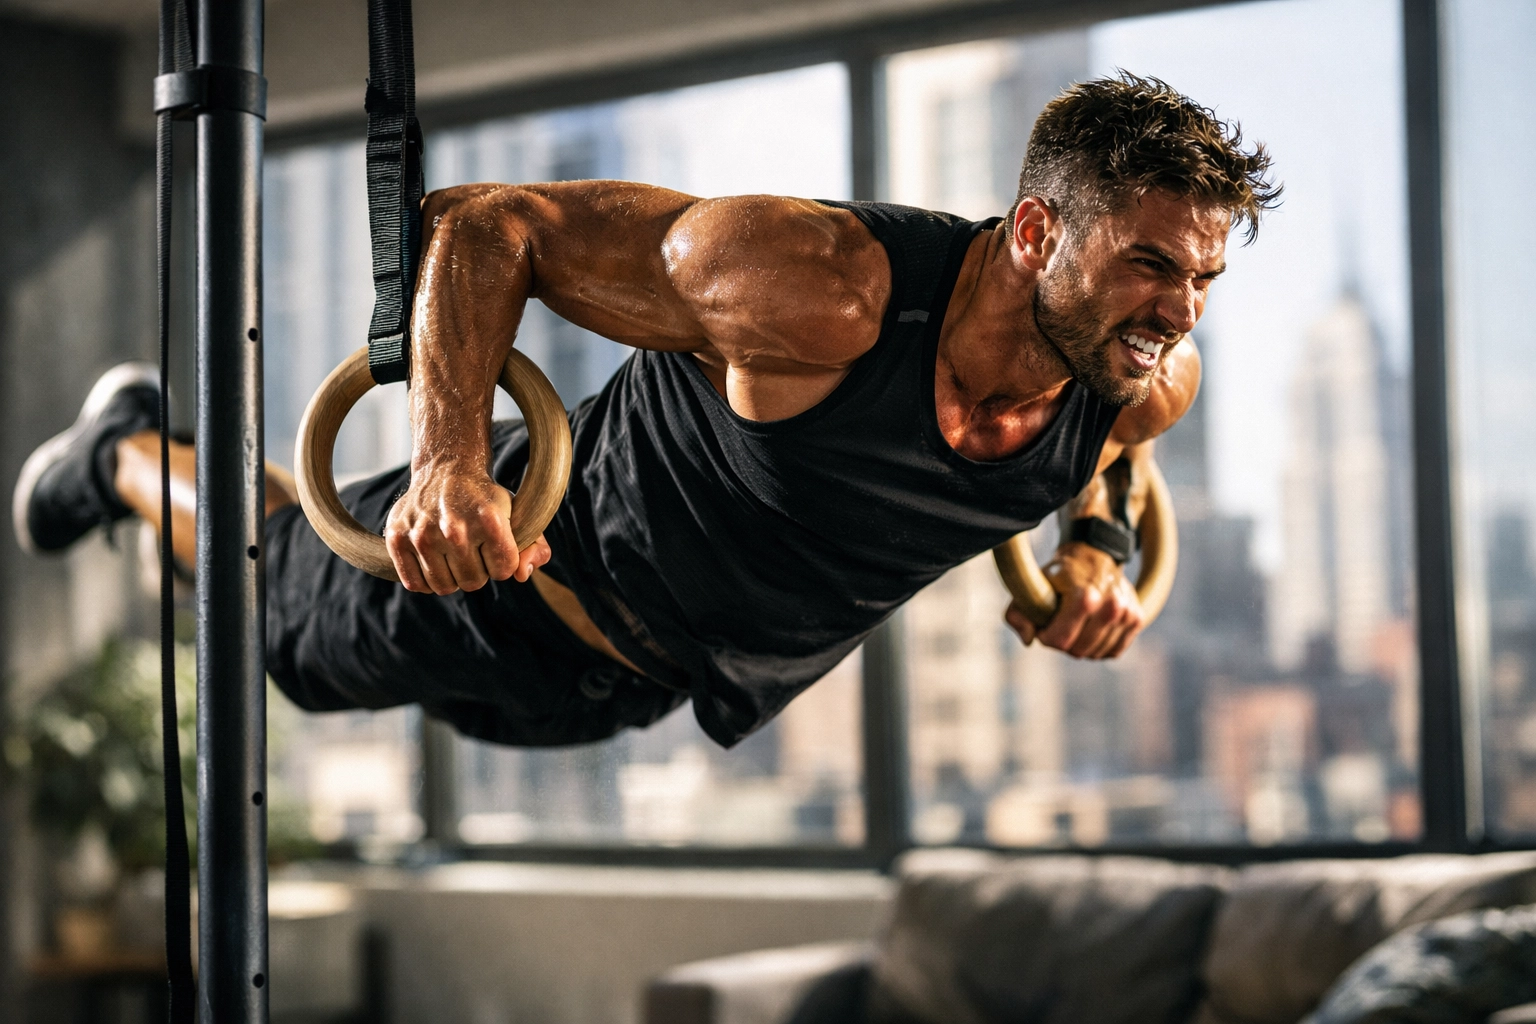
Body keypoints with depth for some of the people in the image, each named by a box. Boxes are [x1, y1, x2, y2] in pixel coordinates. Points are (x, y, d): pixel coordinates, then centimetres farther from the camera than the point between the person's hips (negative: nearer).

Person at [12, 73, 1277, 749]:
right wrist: (450, 461, -44)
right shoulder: (822, 286, -42)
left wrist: (1101, 545, -13)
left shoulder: (1149, 386, -23)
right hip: (530, 565, -6)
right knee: (274, 592, 23)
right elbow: (485, 223, -33)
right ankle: (132, 452, 54)